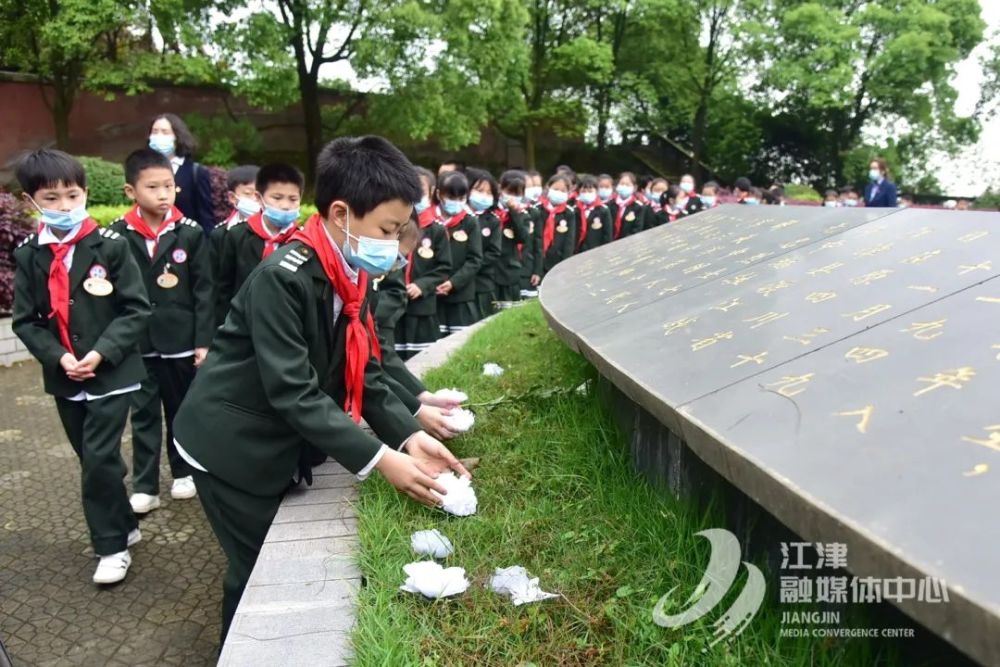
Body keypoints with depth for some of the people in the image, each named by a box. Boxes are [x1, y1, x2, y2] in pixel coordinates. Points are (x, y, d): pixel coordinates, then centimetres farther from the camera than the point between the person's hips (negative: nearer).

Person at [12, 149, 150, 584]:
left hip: (112, 374, -4)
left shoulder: (111, 246, -10)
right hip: (64, 379, 5)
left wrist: (102, 353, -19)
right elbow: (25, 321, 4)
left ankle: (111, 545, 11)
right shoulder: (28, 255, 2)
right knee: (92, 461, 15)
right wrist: (58, 357, -12)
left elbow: (136, 311, -9)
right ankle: (123, 527, 34)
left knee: (100, 460, -6)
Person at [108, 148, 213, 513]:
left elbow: (204, 290, -3)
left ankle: (183, 472, 31)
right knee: (144, 414, 8)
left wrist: (204, 340, -6)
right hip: (137, 342, 0)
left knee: (181, 409, 14)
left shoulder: (190, 233, -4)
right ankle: (144, 486, 17)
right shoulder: (118, 235, -3)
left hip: (181, 339, 0)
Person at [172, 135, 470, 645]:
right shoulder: (283, 278, -28)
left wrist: (410, 436, -13)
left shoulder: (351, 276, -3)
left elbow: (363, 373, -1)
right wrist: (380, 460, -32)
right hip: (233, 446, -7)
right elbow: (293, 393, -31)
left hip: (280, 446, 8)